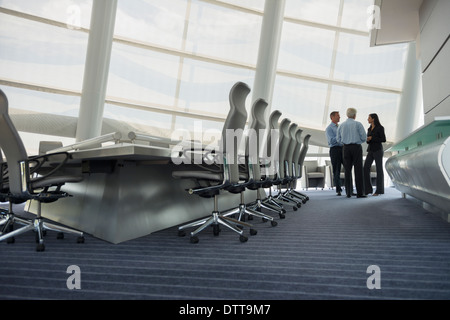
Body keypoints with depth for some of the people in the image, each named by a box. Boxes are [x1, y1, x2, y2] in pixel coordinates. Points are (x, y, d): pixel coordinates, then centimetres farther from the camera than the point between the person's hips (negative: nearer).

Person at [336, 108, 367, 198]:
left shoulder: (341, 125, 6)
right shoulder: (358, 124, -4)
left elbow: (338, 139, 8)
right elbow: (364, 137, -5)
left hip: (346, 148, 3)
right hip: (356, 147, -3)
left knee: (347, 170, 6)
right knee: (358, 170, -3)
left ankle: (348, 192, 5)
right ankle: (360, 193, -6)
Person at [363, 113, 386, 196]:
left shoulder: (380, 128, -7)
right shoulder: (370, 128, 16)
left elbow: (383, 140, -11)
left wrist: (372, 138, -15)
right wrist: (367, 139, -4)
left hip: (378, 150, -7)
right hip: (370, 150, 7)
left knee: (379, 170, -3)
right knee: (365, 169, -4)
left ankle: (379, 190, 4)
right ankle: (368, 189, 1)